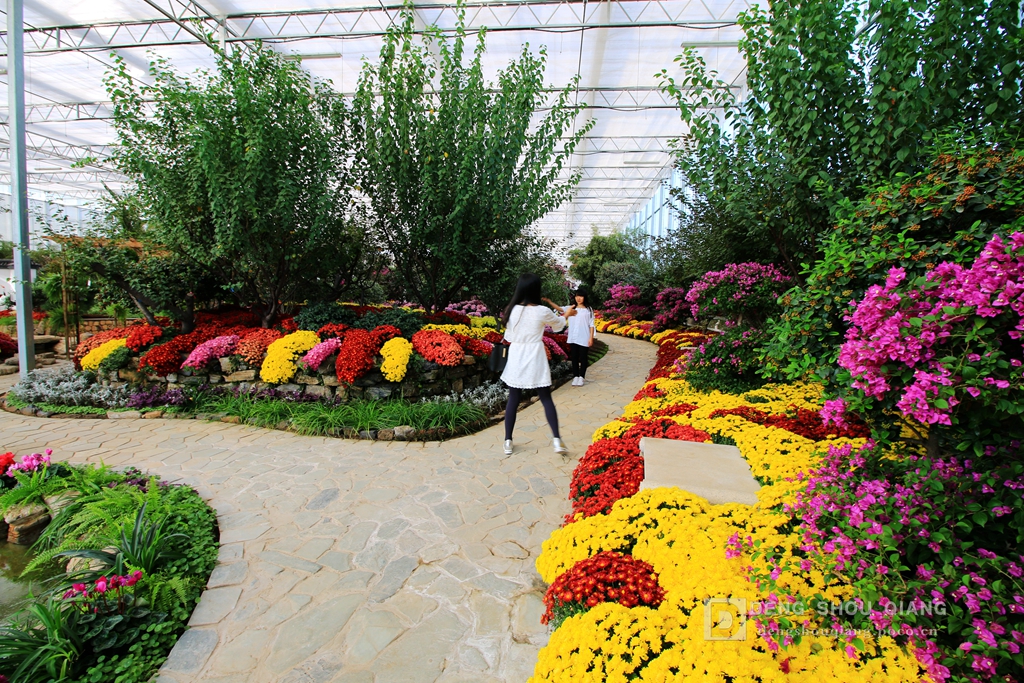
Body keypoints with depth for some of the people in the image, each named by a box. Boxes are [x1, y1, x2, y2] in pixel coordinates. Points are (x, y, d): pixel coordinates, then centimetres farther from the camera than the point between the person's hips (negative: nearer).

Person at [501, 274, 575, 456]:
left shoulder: (511, 310, -4)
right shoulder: (542, 312, -9)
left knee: (513, 400, 10)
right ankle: (557, 440, 8)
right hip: (535, 360, -2)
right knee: (546, 399, 8)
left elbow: (508, 337, 6)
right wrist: (567, 315, 33)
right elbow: (558, 325, 12)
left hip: (516, 358, 2)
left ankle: (508, 441, 15)